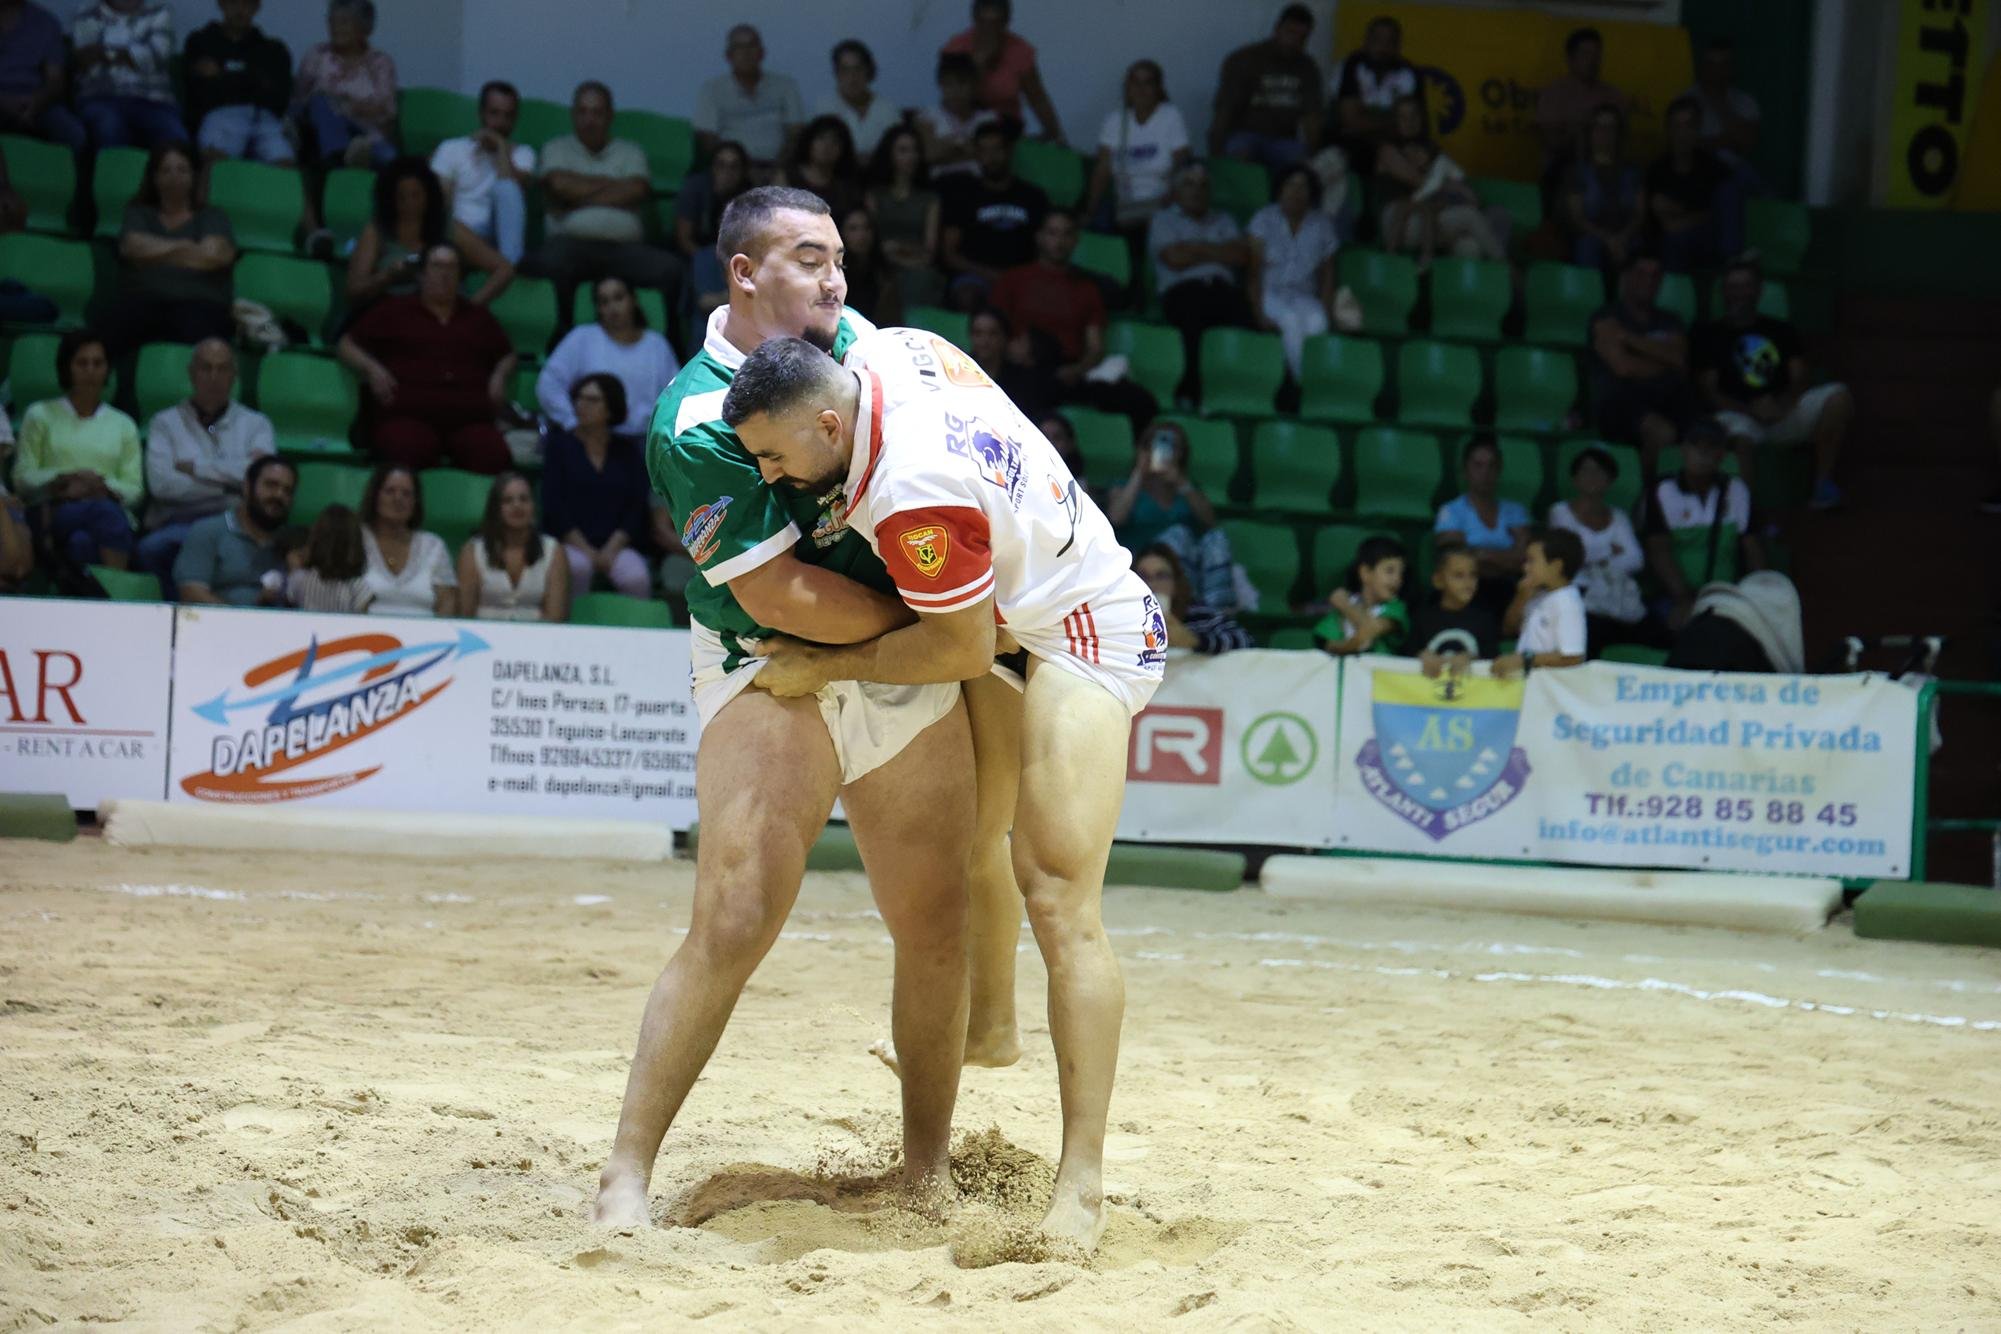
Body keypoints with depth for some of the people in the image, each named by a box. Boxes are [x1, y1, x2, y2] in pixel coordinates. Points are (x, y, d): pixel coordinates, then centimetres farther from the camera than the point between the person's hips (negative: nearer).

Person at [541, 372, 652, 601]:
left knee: (637, 578, -29)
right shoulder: (560, 443, 7)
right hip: (570, 542, -1)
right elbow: (553, 504, -1)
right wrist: (586, 551, -11)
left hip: (616, 545, 1)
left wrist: (611, 550, -9)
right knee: (578, 566, -35)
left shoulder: (627, 449, 12)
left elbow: (637, 505, 5)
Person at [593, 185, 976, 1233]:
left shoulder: (854, 340, 6)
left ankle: (927, 1168, 20)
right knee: (733, 927, -17)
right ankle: (626, 1177, -10)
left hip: (915, 676, 6)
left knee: (935, 932, 4)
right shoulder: (698, 423, -17)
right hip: (772, 677, -6)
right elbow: (779, 597, -19)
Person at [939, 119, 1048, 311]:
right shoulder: (962, 194, 13)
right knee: (968, 295, -37)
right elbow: (950, 254, 7)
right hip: (974, 276, -1)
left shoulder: (1033, 196, 19)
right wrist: (989, 274, -8)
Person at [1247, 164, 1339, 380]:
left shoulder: (1322, 225, 8)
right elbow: (1254, 271, -3)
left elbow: (1327, 275, 11)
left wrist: (1327, 310, -5)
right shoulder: (1264, 220, 2)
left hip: (1304, 297, 2)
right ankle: (1297, 382, -28)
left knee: (1317, 321, -33)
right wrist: (1258, 311, -15)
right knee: (1292, 320, -35)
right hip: (1270, 294, -2)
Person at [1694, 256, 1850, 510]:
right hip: (1738, 415, -4)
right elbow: (1708, 391, 2)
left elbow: (1799, 381, 12)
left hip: (1784, 411, 4)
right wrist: (1752, 410, -14)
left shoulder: (1781, 331, 23)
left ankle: (1823, 483, -20)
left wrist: (1782, 404, -12)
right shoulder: (1709, 334, 13)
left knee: (1838, 397, -20)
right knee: (1739, 437, -40)